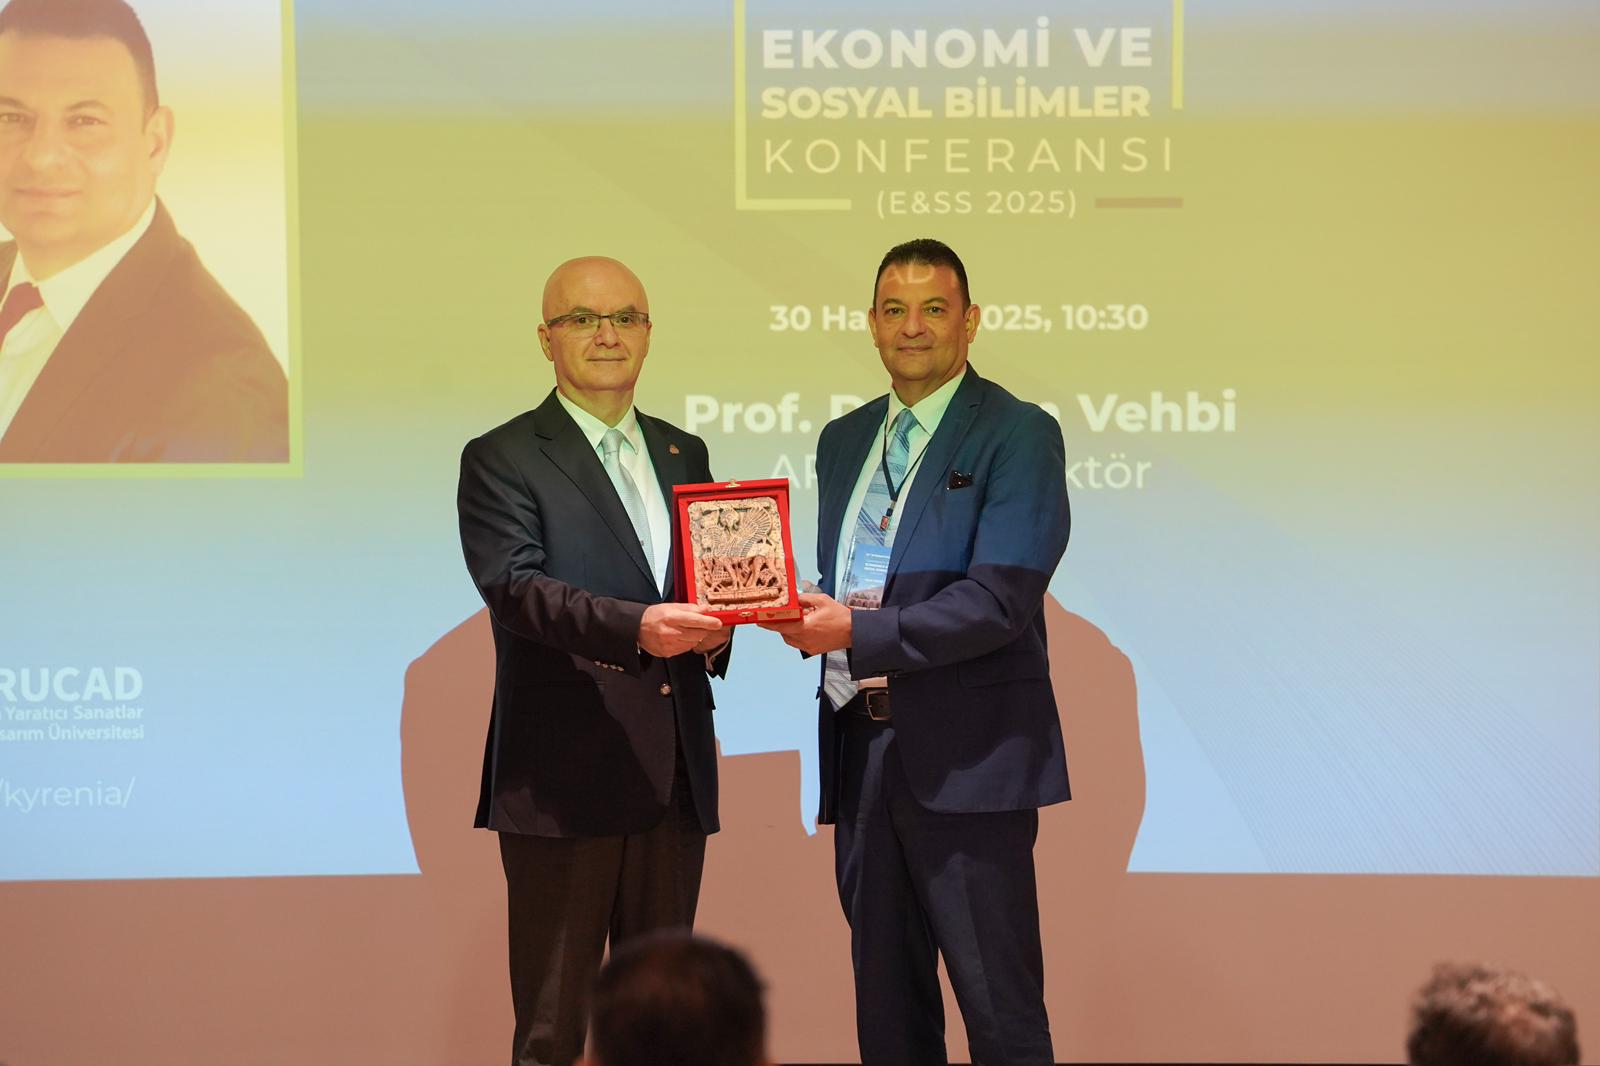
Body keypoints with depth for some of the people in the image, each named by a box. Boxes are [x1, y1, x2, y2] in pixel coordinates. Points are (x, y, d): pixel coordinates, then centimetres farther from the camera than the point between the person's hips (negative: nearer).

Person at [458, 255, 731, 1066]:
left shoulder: (684, 455, 17)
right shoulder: (501, 459, -2)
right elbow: (512, 584, -17)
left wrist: (714, 633, -4)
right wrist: (635, 628, -32)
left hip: (674, 777, 6)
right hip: (565, 778, -6)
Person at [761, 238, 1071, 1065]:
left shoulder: (1018, 434, -6)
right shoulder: (843, 440, 16)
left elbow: (1001, 600, -16)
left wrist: (857, 633, -20)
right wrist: (809, 619, -2)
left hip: (966, 755, -7)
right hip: (861, 748, 7)